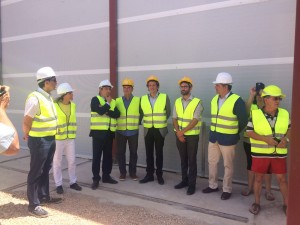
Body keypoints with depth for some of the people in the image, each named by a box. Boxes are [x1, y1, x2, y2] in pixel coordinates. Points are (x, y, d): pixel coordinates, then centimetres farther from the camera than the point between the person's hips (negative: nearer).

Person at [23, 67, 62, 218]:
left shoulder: (48, 97, 9)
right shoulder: (35, 98, -19)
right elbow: (26, 122, -16)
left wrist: (51, 136, 16)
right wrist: (28, 137, -3)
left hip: (50, 139, 9)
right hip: (39, 141, -8)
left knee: (45, 170, 19)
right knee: (36, 172, 2)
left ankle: (44, 196, 34)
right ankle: (33, 205, 14)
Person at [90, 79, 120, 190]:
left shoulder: (113, 101, 15)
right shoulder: (95, 99, 0)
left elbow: (117, 114, -2)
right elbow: (100, 111, -19)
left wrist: (107, 112, -14)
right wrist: (108, 103, -6)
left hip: (109, 132, 5)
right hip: (98, 132, -5)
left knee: (108, 155, 11)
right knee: (97, 156, -1)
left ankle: (106, 176, 23)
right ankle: (96, 178, 8)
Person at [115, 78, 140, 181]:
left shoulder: (138, 100, 1)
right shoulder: (117, 101, 6)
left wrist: (137, 122, 1)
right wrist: (117, 124, 0)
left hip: (133, 131, -1)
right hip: (120, 131, 1)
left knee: (133, 152, 7)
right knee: (120, 153, 6)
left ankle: (133, 172, 21)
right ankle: (122, 172, 19)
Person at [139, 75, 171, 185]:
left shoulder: (165, 97, -2)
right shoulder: (143, 98, 4)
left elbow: (168, 112, 6)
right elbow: (141, 113, 11)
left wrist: (161, 121, 10)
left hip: (160, 130, -2)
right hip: (148, 130, 2)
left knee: (159, 153, 6)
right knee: (149, 153, 8)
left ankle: (159, 175, 18)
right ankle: (149, 175, 19)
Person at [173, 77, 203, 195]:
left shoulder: (197, 102, -9)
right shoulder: (177, 101, 6)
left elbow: (195, 120, -16)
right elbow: (175, 119, 3)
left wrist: (183, 131, -17)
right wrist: (178, 132, -10)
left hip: (192, 135, -4)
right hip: (179, 135, 4)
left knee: (192, 160, 3)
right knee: (183, 159, 15)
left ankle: (192, 184, 13)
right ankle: (184, 180, 28)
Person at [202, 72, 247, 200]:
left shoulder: (237, 101, -15)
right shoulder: (214, 99, 6)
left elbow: (243, 120, -9)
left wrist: (234, 132, 1)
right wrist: (217, 130, 14)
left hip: (227, 139, -6)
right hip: (213, 137, 7)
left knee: (228, 165, 7)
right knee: (212, 162, 14)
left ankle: (227, 190, 22)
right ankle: (213, 185, 31)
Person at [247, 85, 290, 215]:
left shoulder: (285, 114, 2)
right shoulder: (255, 114, -7)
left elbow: (290, 129, 10)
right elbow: (249, 132, -7)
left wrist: (286, 139, -11)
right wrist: (265, 138, -19)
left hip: (279, 153, 2)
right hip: (260, 153, -2)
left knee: (282, 178, 9)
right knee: (258, 178, 10)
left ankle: (286, 204, 27)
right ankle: (257, 203, 26)